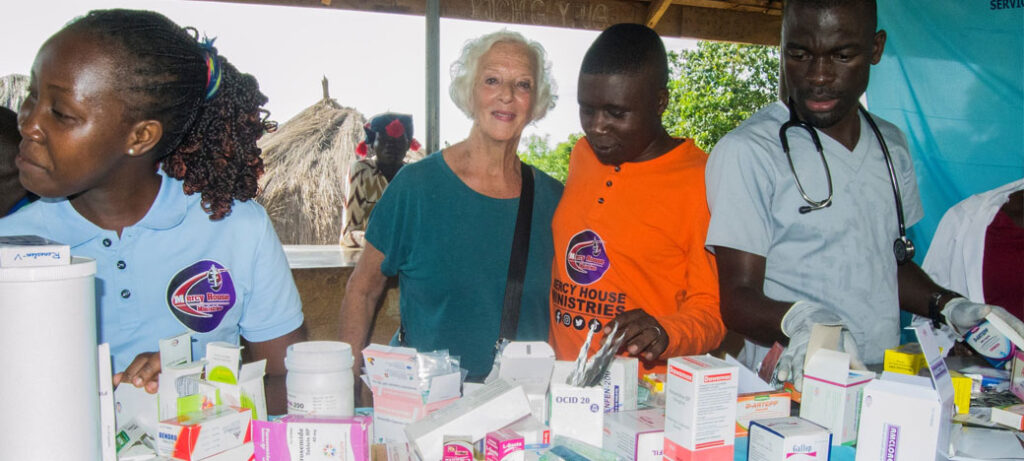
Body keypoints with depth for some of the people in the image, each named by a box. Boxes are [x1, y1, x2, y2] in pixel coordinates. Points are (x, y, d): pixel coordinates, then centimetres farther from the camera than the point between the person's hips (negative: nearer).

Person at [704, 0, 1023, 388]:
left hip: (886, 384, 6)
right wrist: (799, 321, -31)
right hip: (786, 388, -5)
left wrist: (947, 305, 6)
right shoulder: (746, 152, -9)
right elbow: (738, 298, -11)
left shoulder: (892, 146, 13)